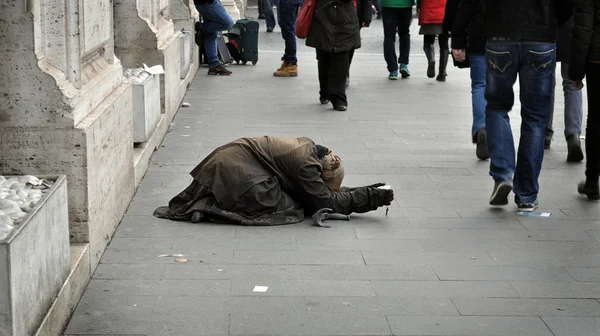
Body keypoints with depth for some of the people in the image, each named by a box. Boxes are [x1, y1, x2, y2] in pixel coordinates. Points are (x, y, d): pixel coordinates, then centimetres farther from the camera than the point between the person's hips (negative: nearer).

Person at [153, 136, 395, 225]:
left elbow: (319, 189, 16)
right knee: (285, 208, -12)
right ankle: (208, 209, -17)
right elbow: (325, 201, -15)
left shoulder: (309, 148, 8)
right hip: (237, 168, -10)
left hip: (230, 159, 10)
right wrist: (368, 198, -13)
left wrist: (363, 193, 11)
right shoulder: (305, 164, -19)